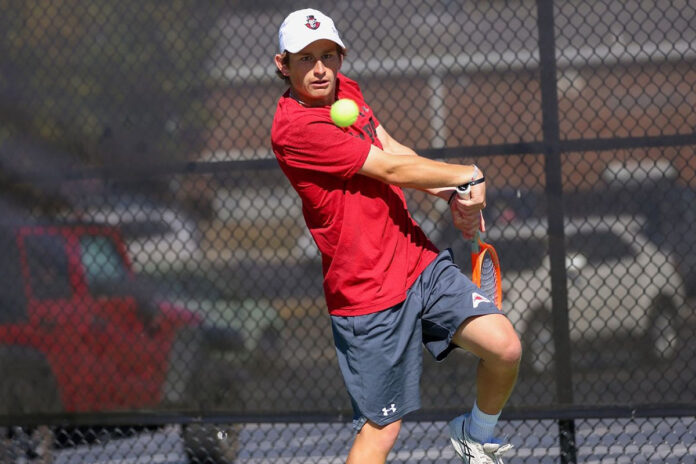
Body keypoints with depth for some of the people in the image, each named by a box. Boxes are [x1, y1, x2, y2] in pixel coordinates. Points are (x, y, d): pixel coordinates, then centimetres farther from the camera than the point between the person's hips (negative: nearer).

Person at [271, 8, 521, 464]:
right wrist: (470, 175, -6)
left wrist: (454, 196, 1)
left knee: (505, 346, -6)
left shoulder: (346, 90, 6)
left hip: (420, 262, 8)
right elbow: (392, 169, -18)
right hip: (369, 298, -8)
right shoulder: (295, 128, -22)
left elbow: (395, 151, 17)